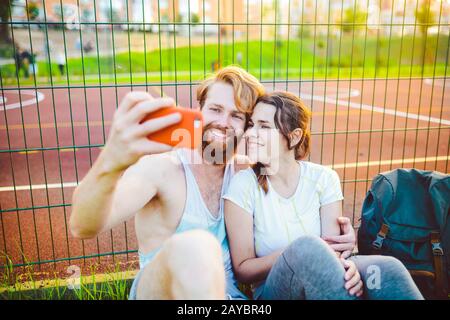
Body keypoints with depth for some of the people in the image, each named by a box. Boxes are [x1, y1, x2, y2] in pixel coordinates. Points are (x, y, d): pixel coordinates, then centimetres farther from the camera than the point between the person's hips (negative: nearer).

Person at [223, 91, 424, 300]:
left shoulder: (324, 179, -2)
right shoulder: (243, 185, -8)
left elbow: (331, 249, -8)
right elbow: (242, 270, -8)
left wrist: (344, 264, -33)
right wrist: (296, 253, -24)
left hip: (322, 283, 2)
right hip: (273, 289, -2)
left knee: (387, 268, -29)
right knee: (308, 246, -34)